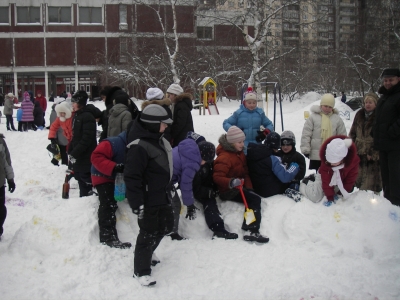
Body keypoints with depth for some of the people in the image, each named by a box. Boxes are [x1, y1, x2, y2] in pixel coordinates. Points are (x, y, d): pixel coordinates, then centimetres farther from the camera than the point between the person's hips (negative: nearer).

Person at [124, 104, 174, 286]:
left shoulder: (159, 140, 8)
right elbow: (132, 176, -25)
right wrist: (137, 202, -26)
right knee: (148, 232, 0)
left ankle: (147, 252, 44)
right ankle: (141, 270, 15)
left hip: (162, 196, 10)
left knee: (166, 226, 21)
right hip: (148, 199, -10)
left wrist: (170, 188, 26)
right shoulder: (138, 146, -24)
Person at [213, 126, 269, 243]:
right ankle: (251, 231, -28)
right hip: (228, 191, -10)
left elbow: (245, 173, 16)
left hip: (239, 188, 10)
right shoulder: (224, 157, -19)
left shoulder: (240, 154, 11)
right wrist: (231, 182, -43)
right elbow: (217, 177, -26)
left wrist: (248, 187, 1)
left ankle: (252, 231, 3)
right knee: (255, 199, -21)